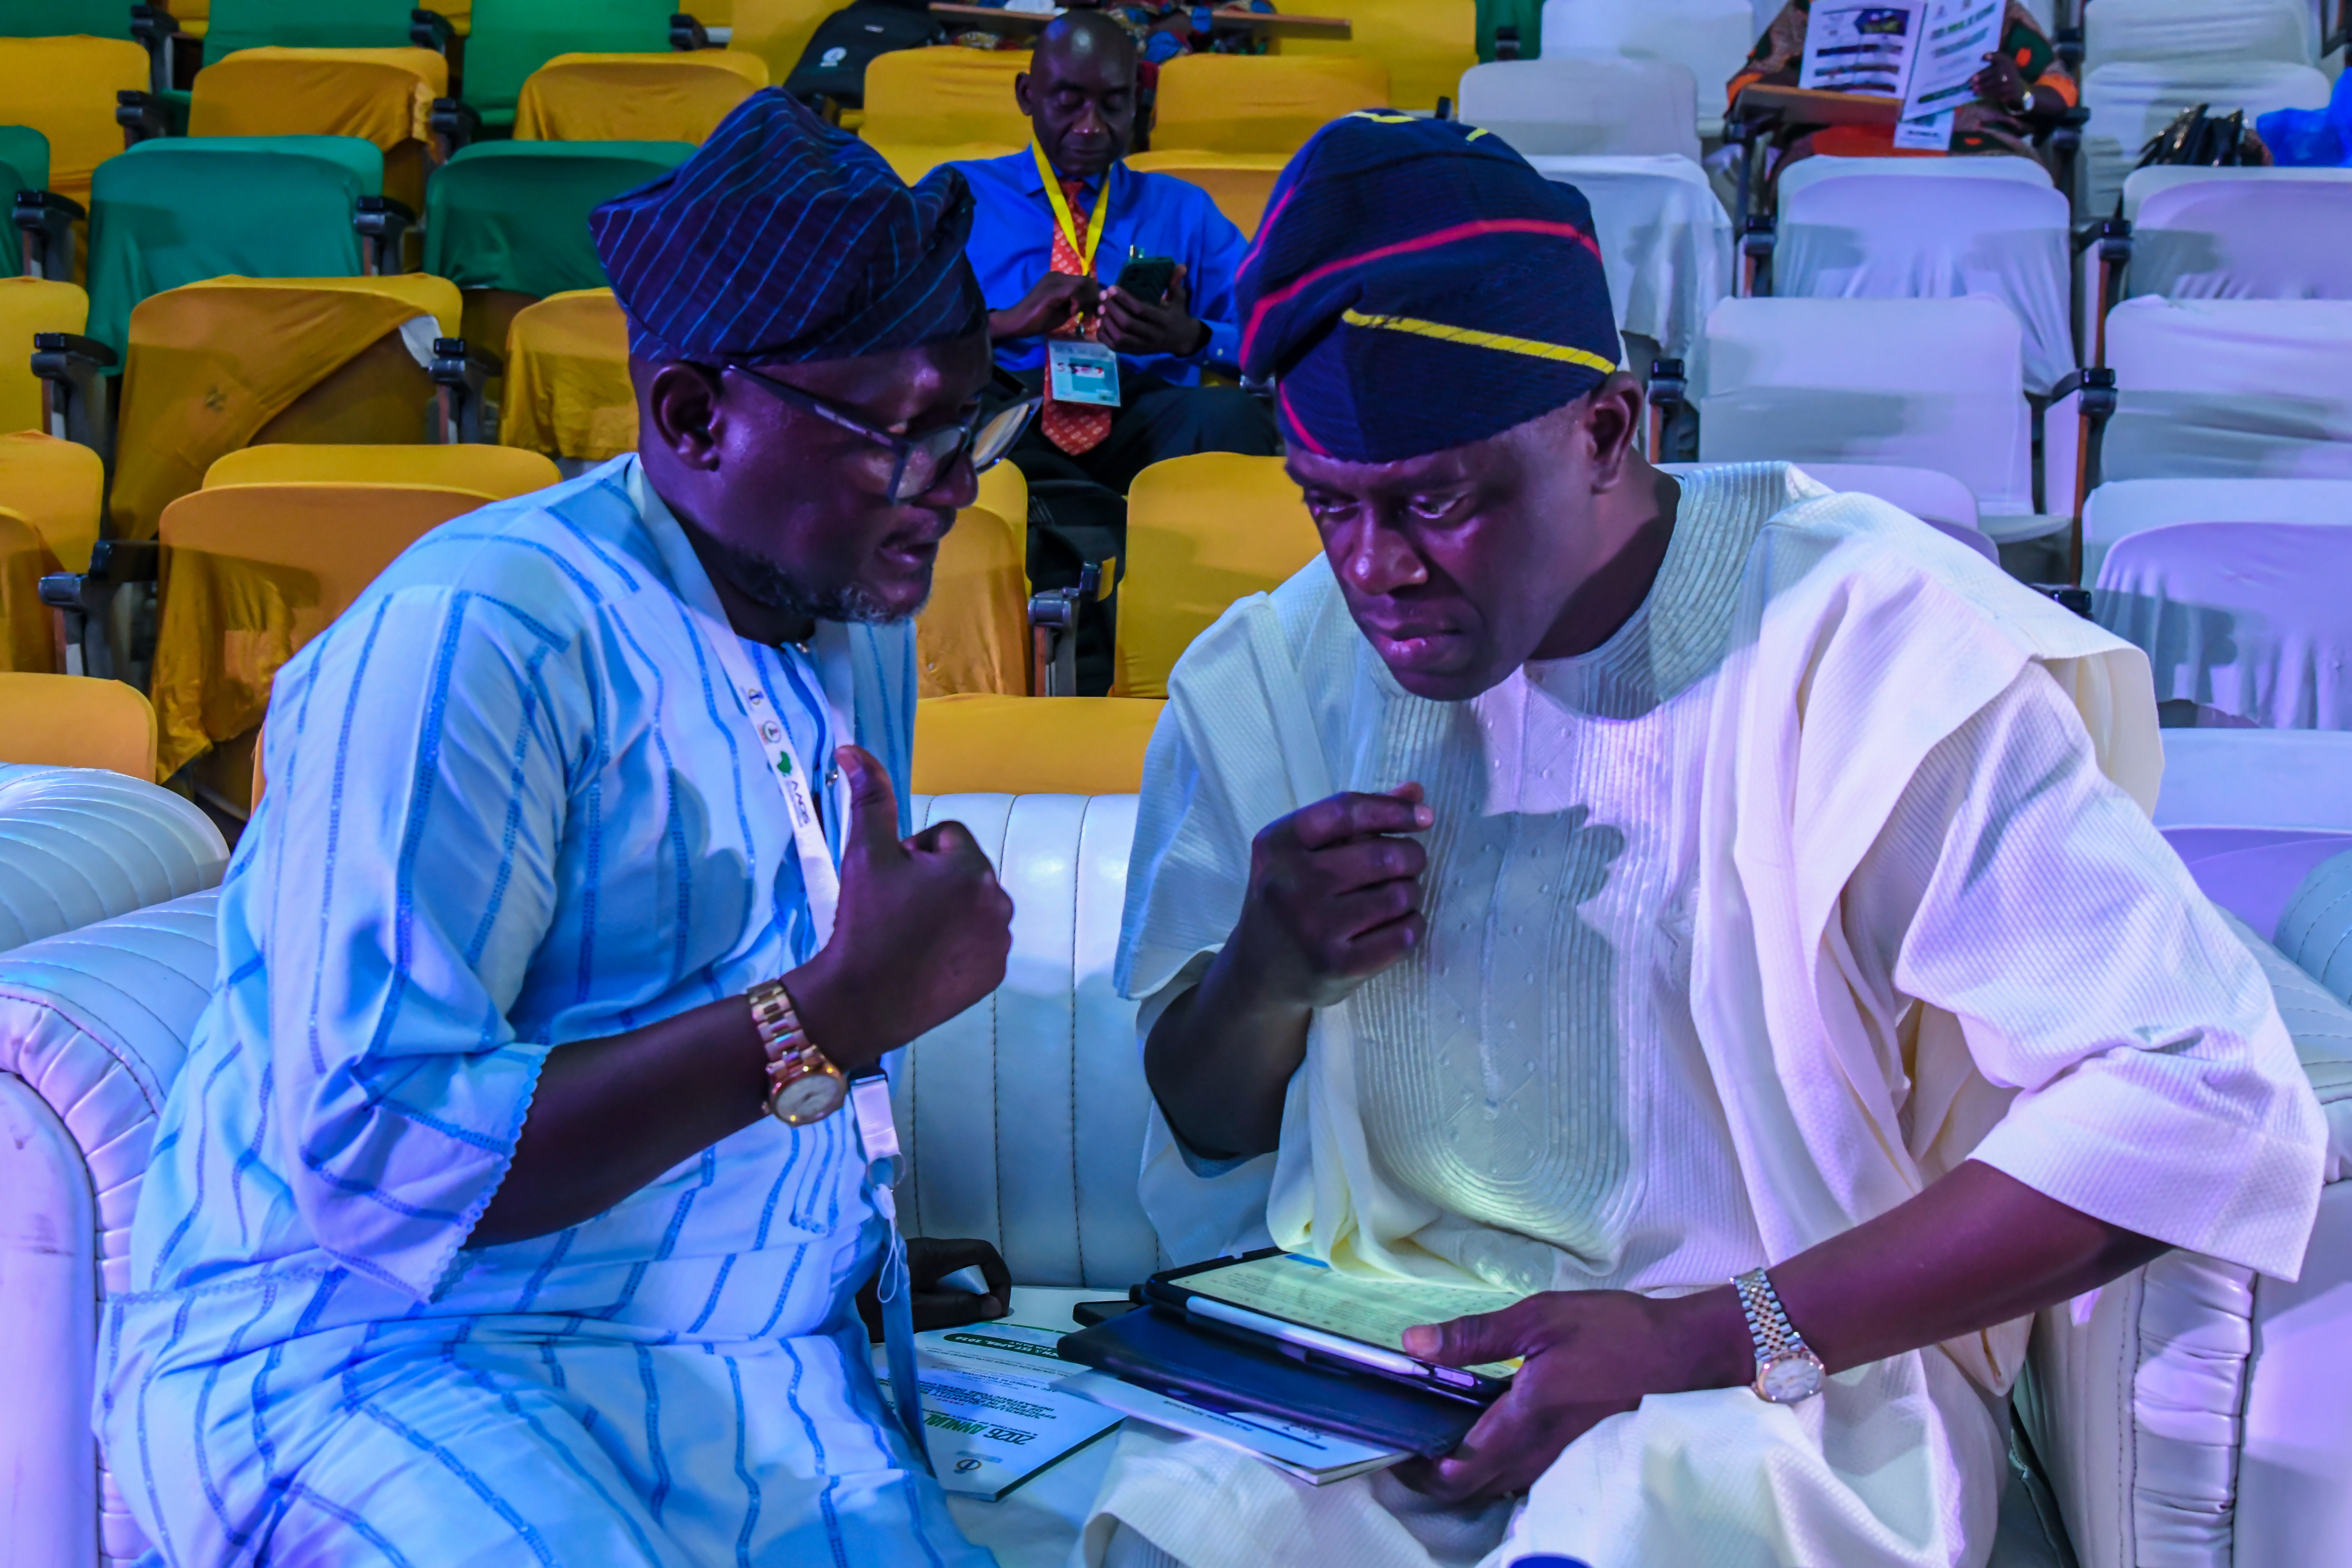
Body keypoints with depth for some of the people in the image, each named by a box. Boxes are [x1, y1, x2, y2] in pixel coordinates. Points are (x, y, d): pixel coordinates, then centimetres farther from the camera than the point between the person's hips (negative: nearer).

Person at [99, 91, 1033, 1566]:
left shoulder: (860, 622, 12)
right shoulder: (473, 638, -16)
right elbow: (377, 1166, -23)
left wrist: (851, 1248, 12)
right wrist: (841, 1008, -22)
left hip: (749, 1381, 7)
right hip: (374, 1354, -6)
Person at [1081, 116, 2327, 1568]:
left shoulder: (1856, 636, -13)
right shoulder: (1270, 677, 4)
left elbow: (2209, 1097, -19)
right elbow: (1204, 1126, 15)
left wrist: (1709, 1339, -24)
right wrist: (1264, 974, -11)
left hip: (1798, 1380, -2)